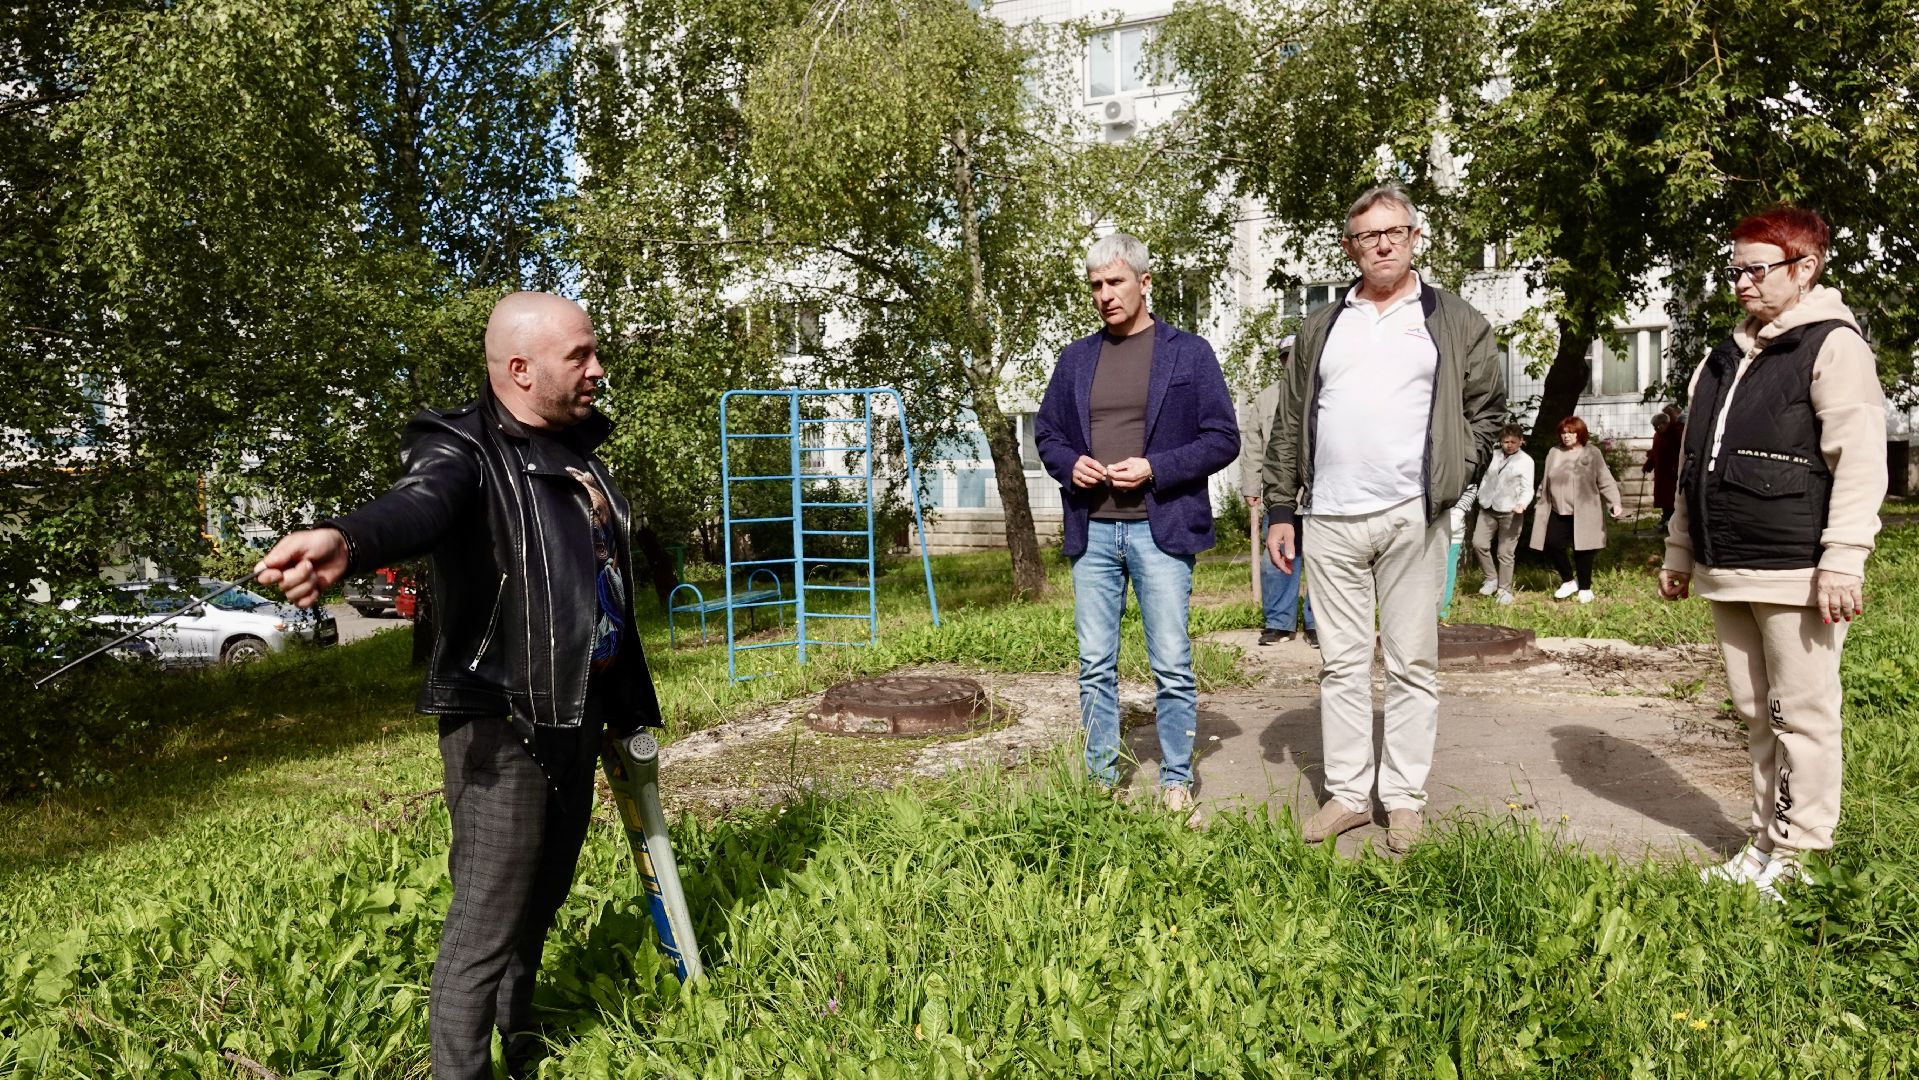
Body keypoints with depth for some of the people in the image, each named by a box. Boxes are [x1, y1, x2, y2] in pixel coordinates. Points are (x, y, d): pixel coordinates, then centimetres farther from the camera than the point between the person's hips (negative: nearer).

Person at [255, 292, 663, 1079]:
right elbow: (417, 507, -35)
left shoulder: (577, 450, 11)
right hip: (502, 724, -7)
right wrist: (345, 542, -59)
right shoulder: (465, 450, -11)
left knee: (542, 899, 20)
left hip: (579, 718, 8)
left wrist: (630, 708, 23)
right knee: (486, 923, -4)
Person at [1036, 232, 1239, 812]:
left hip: (1160, 527, -3)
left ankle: (1177, 782, 14)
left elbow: (1223, 439, -1)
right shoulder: (1076, 358, 14)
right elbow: (1047, 432, 19)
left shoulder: (1189, 352, 3)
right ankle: (1100, 779, 19)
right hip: (1092, 530, 4)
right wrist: (1069, 464, -4)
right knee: (1095, 666, 8)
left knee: (1172, 666, 1)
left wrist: (1154, 469, -14)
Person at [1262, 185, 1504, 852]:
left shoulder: (1455, 322, 8)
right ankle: (1347, 793, 16)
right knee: (1342, 663, 7)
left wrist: (1453, 474, -4)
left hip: (1411, 517, -2)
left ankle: (1405, 799, 13)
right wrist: (1282, 510, 8)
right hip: (1330, 520, 2)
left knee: (1412, 664, 3)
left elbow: (1487, 408, 9)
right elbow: (1289, 426, 13)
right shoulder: (1321, 328, 15)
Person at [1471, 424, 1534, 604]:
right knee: (1479, 543, -8)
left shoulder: (1526, 461, -3)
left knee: (1505, 553, 0)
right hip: (1488, 509, 4)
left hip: (1510, 512, -4)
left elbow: (1527, 488, -7)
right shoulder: (1495, 455, 10)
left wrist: (1522, 504, -26)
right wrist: (1481, 498, 10)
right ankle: (1492, 579, 11)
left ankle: (1505, 590, 11)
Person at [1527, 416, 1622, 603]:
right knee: (1552, 545, -4)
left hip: (1584, 513, -4)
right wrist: (1541, 503, 15)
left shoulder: (1592, 454, -2)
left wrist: (1614, 503, -18)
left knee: (1582, 550, 2)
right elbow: (1546, 483, 16)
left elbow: (1605, 482, -6)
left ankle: (1585, 588, 19)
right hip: (1558, 512, 4)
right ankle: (1568, 581, 17)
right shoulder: (1553, 453, 9)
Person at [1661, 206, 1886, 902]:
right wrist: (1680, 552, 21)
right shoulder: (1724, 359, 18)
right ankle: (1767, 839, 22)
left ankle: (1793, 854, 9)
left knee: (1802, 715, 1)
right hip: (1726, 572, 8)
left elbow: (1860, 461, -13)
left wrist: (1842, 562, -19)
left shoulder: (1833, 345, -5)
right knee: (1756, 713, 13)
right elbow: (1694, 465, 21)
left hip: (1795, 575, -7)